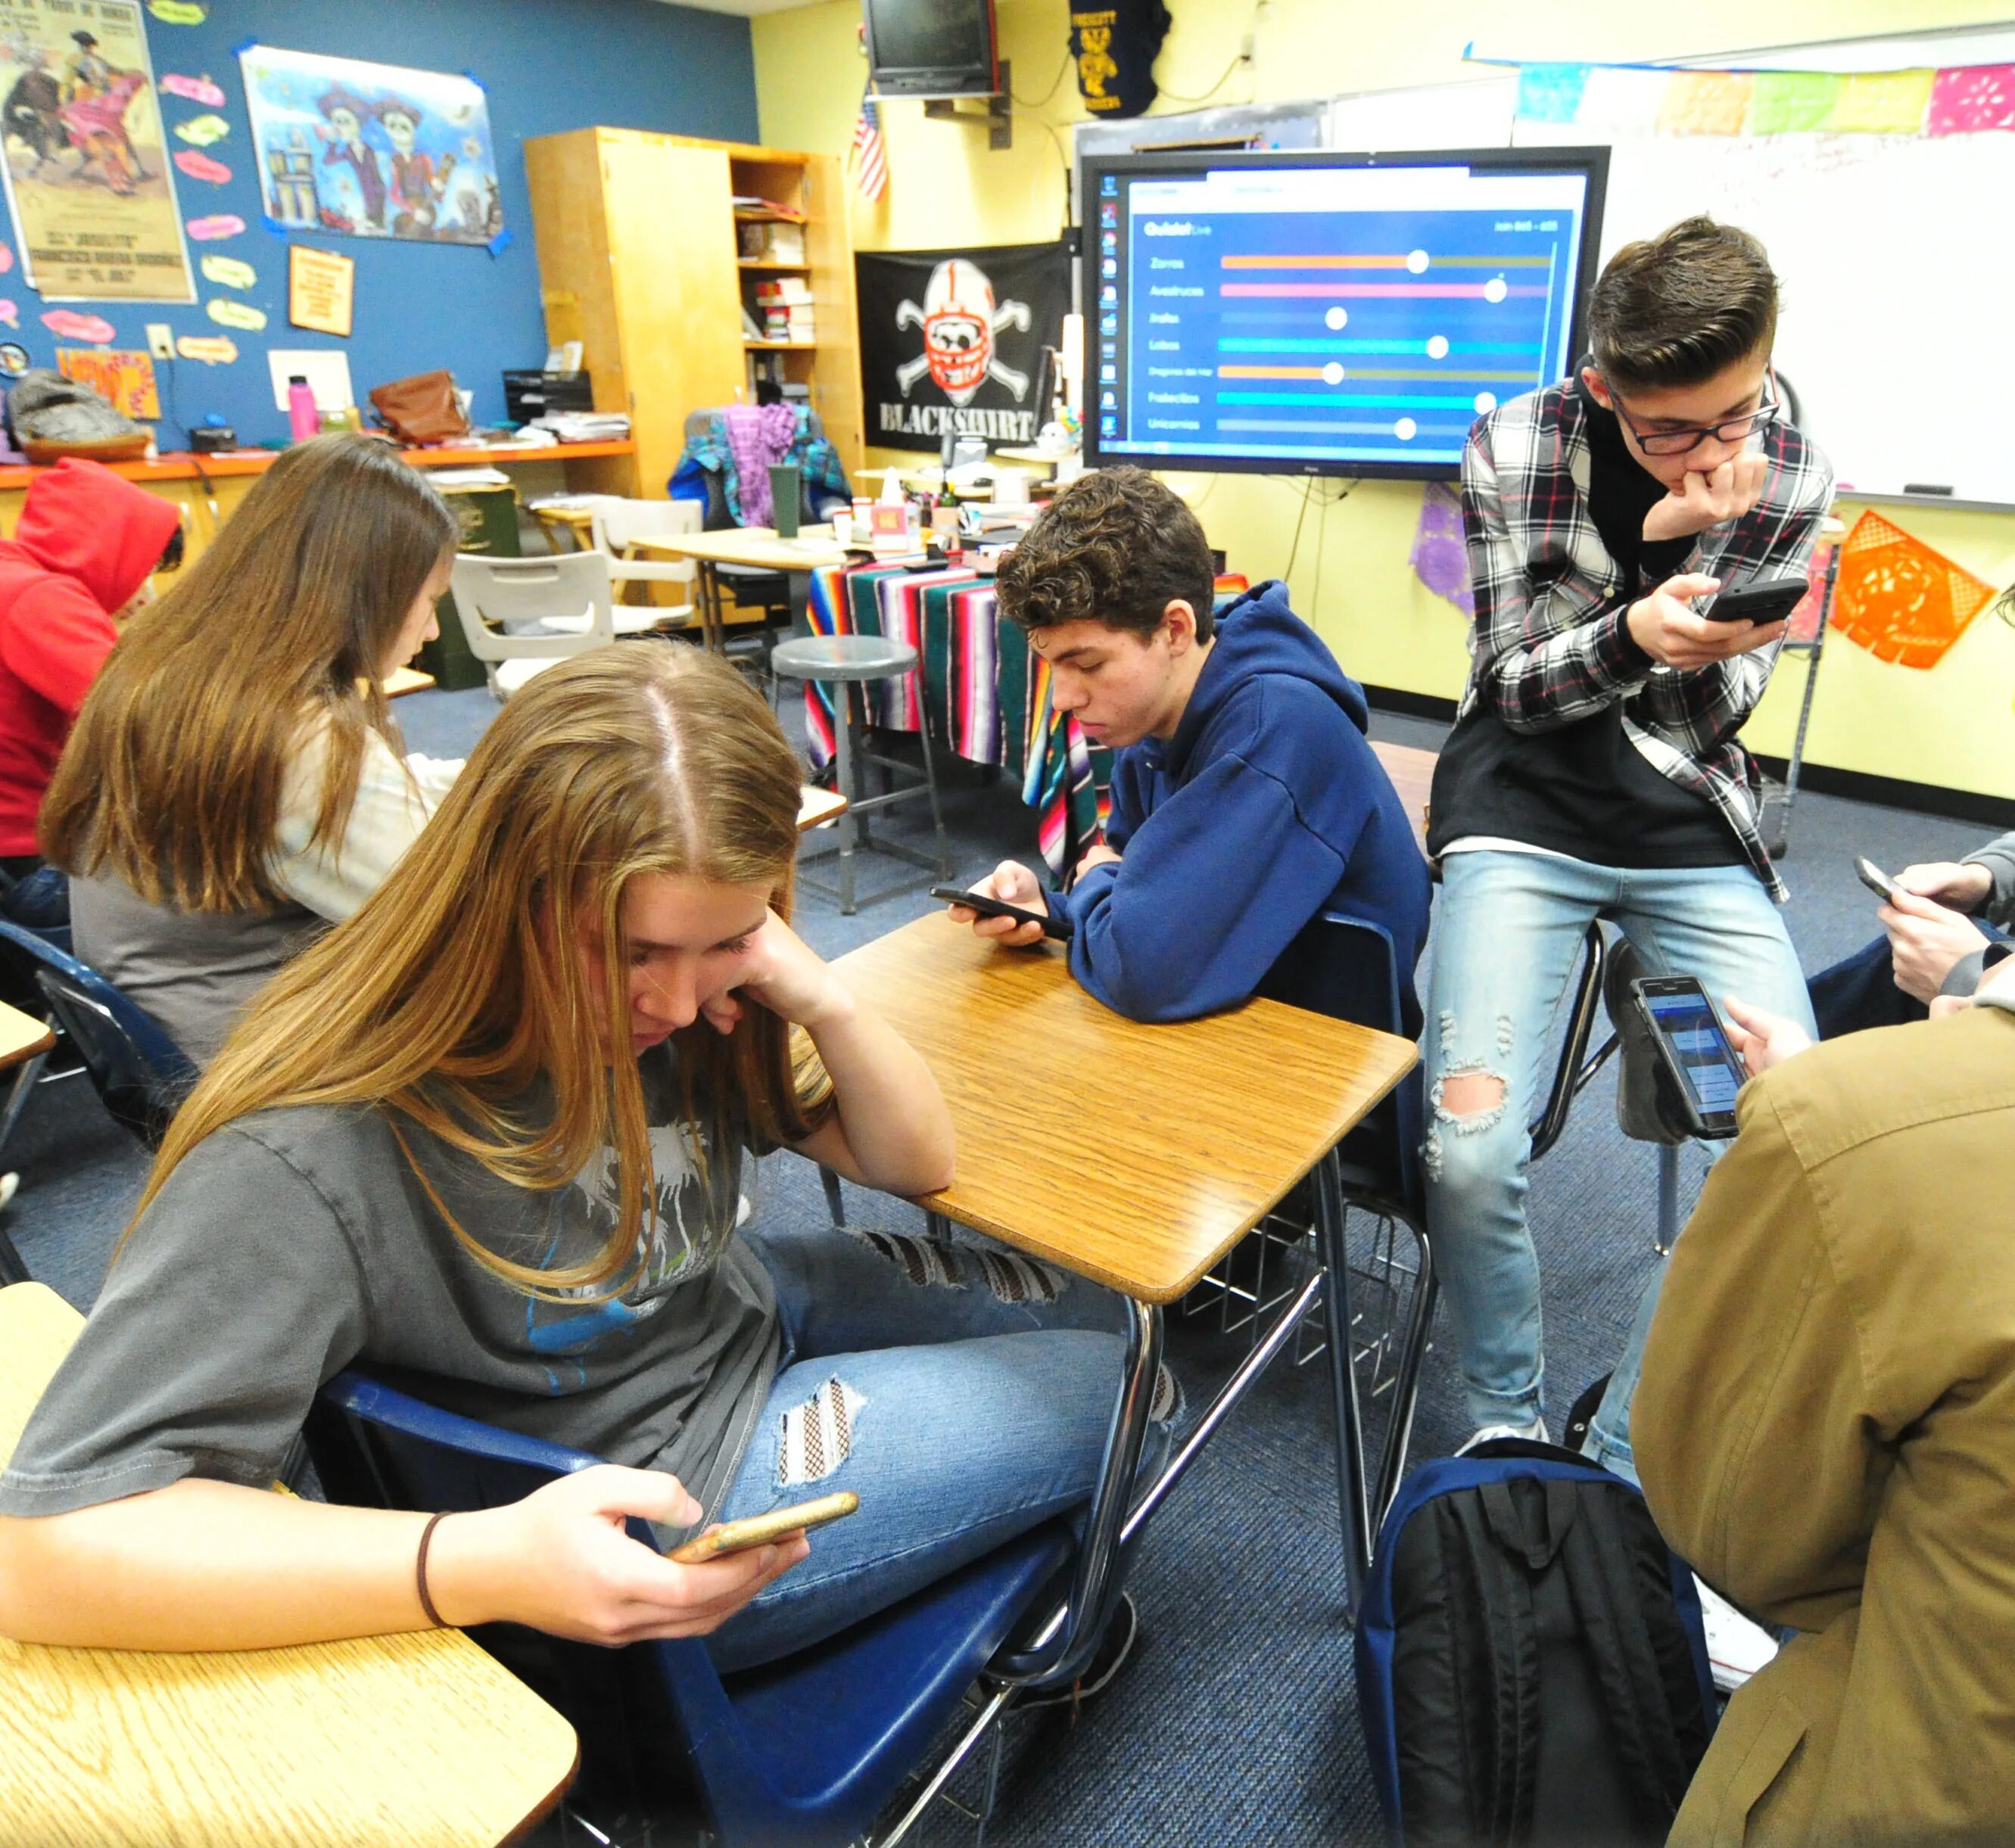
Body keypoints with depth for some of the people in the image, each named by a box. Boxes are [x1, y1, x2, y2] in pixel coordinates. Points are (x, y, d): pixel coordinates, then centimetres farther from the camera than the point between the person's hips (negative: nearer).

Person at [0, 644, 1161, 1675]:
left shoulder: (681, 996, -14)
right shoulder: (313, 1160, -34)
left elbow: (916, 1160, -5)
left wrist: (823, 1001, -26)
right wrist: (484, 1564, -47)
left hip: (750, 1311, 7)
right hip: (666, 1496, -6)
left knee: (1095, 1308, 17)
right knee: (1099, 1385, 3)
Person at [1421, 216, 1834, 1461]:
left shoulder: (1796, 480, -1)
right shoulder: (1517, 450, -8)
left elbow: (1716, 708, -3)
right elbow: (1513, 683, -6)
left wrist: (1676, 541, -18)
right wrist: (1632, 636, -27)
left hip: (1695, 824, 3)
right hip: (1526, 807, -2)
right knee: (1472, 1149, -22)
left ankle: (1631, 1449, 10)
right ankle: (1509, 1417, 9)